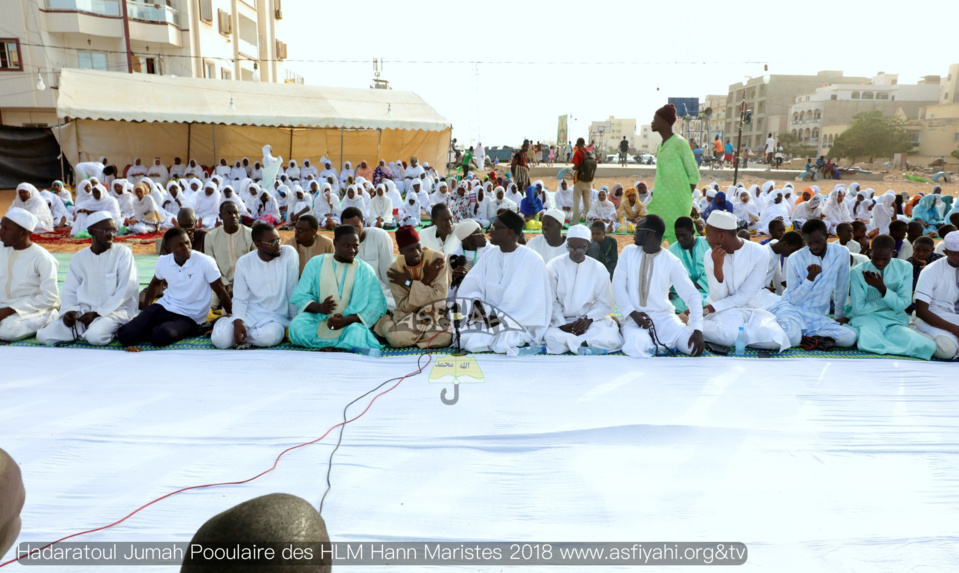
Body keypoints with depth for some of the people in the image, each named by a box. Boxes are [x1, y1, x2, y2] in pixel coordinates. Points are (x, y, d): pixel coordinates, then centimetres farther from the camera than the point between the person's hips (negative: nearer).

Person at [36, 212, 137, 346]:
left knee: (95, 336, -34)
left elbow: (126, 290, -9)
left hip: (114, 311, -5)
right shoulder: (79, 257, 12)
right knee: (43, 336, -12)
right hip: (84, 311, 5)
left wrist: (97, 313, -13)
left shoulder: (123, 253, -1)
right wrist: (68, 310, -10)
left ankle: (110, 330, -2)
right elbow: (69, 291, 12)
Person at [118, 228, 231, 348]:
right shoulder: (162, 261, -2)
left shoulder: (205, 262, -17)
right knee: (125, 335, -12)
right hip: (164, 307, 4)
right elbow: (155, 283, 20)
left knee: (161, 336, -33)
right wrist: (145, 311, 24)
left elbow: (220, 291, -8)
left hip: (190, 317, -4)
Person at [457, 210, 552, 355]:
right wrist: (476, 304, -20)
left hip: (520, 323, -6)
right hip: (490, 317, 6)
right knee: (461, 337, -19)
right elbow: (470, 287, 1)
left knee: (475, 342, -29)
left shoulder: (531, 259, -12)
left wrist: (498, 317, -21)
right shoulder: (489, 255, 6)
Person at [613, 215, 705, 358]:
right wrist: (632, 313, -16)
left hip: (664, 316, 1)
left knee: (692, 346, -23)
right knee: (635, 348, -34)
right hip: (635, 317, 0)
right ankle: (644, 338, 3)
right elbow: (618, 285, -2)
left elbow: (692, 295, -9)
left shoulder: (672, 262, -5)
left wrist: (697, 329, -22)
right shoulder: (628, 251, 2)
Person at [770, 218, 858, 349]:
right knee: (792, 338, -35)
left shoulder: (841, 253, -3)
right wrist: (810, 278, -20)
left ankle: (805, 336, -6)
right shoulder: (795, 259, -8)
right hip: (792, 309, -3)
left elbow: (841, 288, 11)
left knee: (850, 338, -22)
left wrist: (840, 315, 20)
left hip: (818, 316, 4)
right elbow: (793, 299, -7)